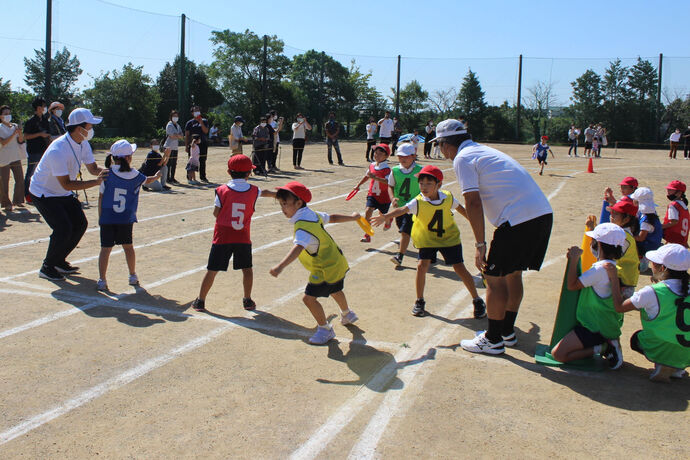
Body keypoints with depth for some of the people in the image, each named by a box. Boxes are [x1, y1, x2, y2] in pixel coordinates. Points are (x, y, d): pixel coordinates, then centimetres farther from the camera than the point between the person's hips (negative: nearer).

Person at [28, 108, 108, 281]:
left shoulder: (83, 143, -7)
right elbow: (66, 184, -32)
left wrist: (103, 172, -24)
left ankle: (59, 261, 21)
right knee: (63, 229, -18)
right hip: (44, 194, -8)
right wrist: (95, 182, -35)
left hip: (63, 194, 8)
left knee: (80, 224, 4)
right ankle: (47, 267, 2)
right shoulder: (57, 150, -33)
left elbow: (93, 167, -1)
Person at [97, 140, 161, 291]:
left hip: (107, 218, -1)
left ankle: (101, 280, -4)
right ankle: (133, 276, 28)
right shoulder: (135, 175, -1)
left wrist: (100, 217, 8)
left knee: (105, 248, 1)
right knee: (128, 246, 16)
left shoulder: (107, 174, -4)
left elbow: (101, 197, -1)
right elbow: (148, 180, 22)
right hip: (126, 219, 1)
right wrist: (157, 175, 45)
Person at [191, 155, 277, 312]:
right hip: (243, 238, 1)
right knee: (247, 269, 17)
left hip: (222, 237, -1)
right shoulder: (253, 191, 1)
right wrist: (276, 194, 45)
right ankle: (248, 300, 22)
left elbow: (216, 213, -3)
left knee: (212, 270, 6)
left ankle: (200, 301, 13)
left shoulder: (222, 190, -6)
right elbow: (264, 192, 23)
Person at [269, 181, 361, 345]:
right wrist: (353, 217, 30)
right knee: (334, 290, 34)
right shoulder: (312, 215, -3)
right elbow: (332, 218, 12)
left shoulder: (303, 226, -31)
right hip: (337, 262, 11)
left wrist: (280, 266, -60)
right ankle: (347, 315, 60)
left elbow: (298, 248, -47)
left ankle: (325, 329, 10)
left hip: (326, 269, -11)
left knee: (309, 297, -9)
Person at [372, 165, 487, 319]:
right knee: (422, 265, -16)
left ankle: (477, 301, 16)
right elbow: (403, 209, -42)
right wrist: (386, 216, -60)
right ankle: (420, 301, 6)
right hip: (427, 239, 0)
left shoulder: (448, 197, -14)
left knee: (460, 268, -1)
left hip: (449, 238, 1)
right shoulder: (418, 202, -23)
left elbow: (460, 208, 8)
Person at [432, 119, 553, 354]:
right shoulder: (485, 150, 24)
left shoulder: (463, 158, -4)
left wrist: (480, 244, -11)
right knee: (513, 273, 20)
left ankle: (493, 339, 12)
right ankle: (507, 331, 31)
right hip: (543, 213, 9)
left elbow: (473, 203, -13)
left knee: (494, 277, 3)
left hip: (519, 219, -9)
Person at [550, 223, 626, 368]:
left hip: (596, 328, -10)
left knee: (558, 354, -15)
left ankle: (604, 348, -8)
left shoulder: (600, 269, -23)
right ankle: (607, 343, 9)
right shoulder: (610, 266, 9)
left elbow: (572, 285, -21)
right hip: (607, 326, 10)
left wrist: (574, 259, -15)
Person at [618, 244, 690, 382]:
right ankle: (676, 368, 17)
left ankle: (661, 366, 4)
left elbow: (619, 307, -9)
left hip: (662, 352, -4)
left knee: (636, 338, 29)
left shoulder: (651, 293, -18)